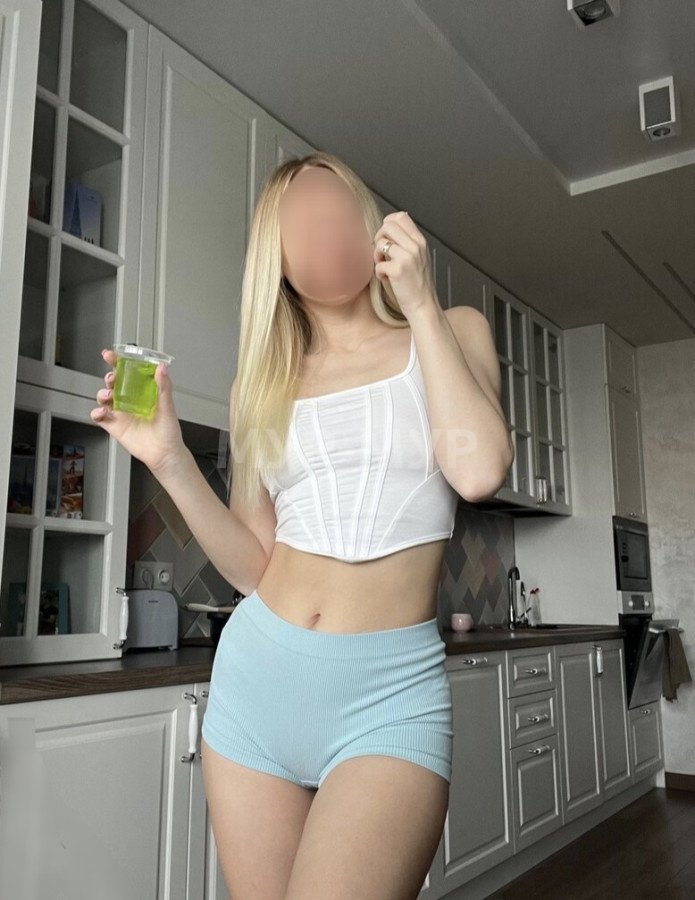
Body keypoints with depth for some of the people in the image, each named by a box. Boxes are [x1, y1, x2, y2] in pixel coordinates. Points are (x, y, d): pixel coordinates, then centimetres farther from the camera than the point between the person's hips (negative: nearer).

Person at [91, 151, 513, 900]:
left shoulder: (450, 334, 6)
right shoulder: (265, 382, 10)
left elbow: (478, 470, -15)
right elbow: (254, 568, 8)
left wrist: (420, 303, -7)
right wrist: (170, 460, -5)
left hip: (390, 693, -3)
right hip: (256, 674, 4)